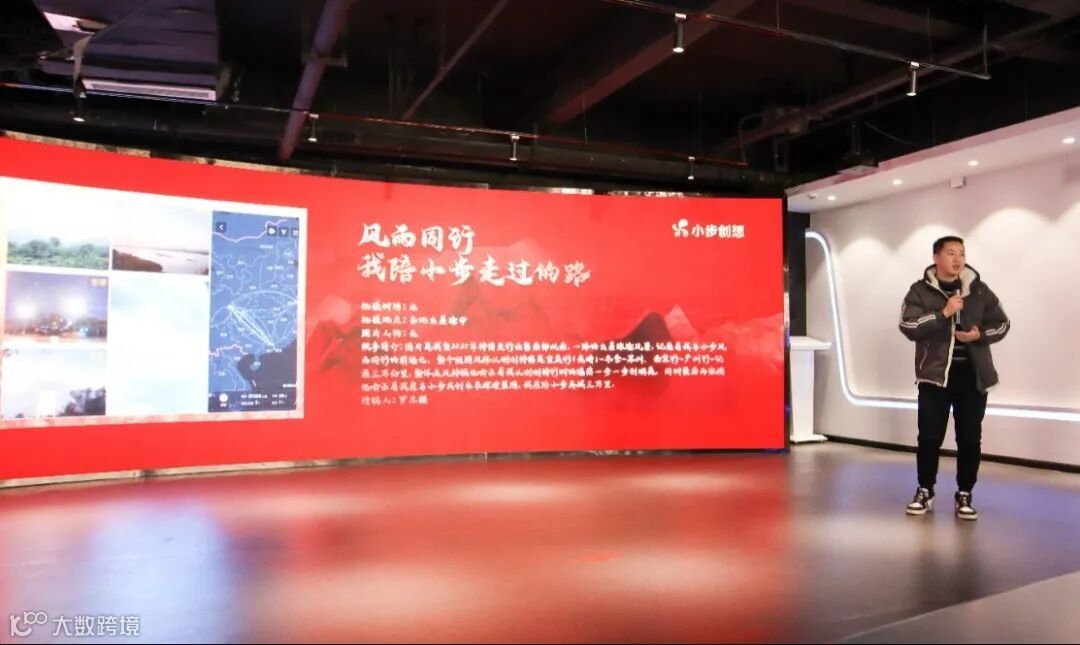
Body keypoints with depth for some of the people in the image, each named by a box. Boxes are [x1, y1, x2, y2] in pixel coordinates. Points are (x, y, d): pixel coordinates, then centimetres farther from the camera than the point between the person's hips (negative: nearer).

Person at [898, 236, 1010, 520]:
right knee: (929, 436, 2)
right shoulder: (920, 291, -3)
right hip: (935, 374, -2)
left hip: (973, 375, 2)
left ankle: (964, 495, 20)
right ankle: (925, 491, 18)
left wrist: (980, 335, -8)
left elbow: (1002, 323, 12)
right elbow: (908, 327, -14)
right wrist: (944, 313, -22)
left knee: (970, 438, 6)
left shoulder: (979, 290, 6)